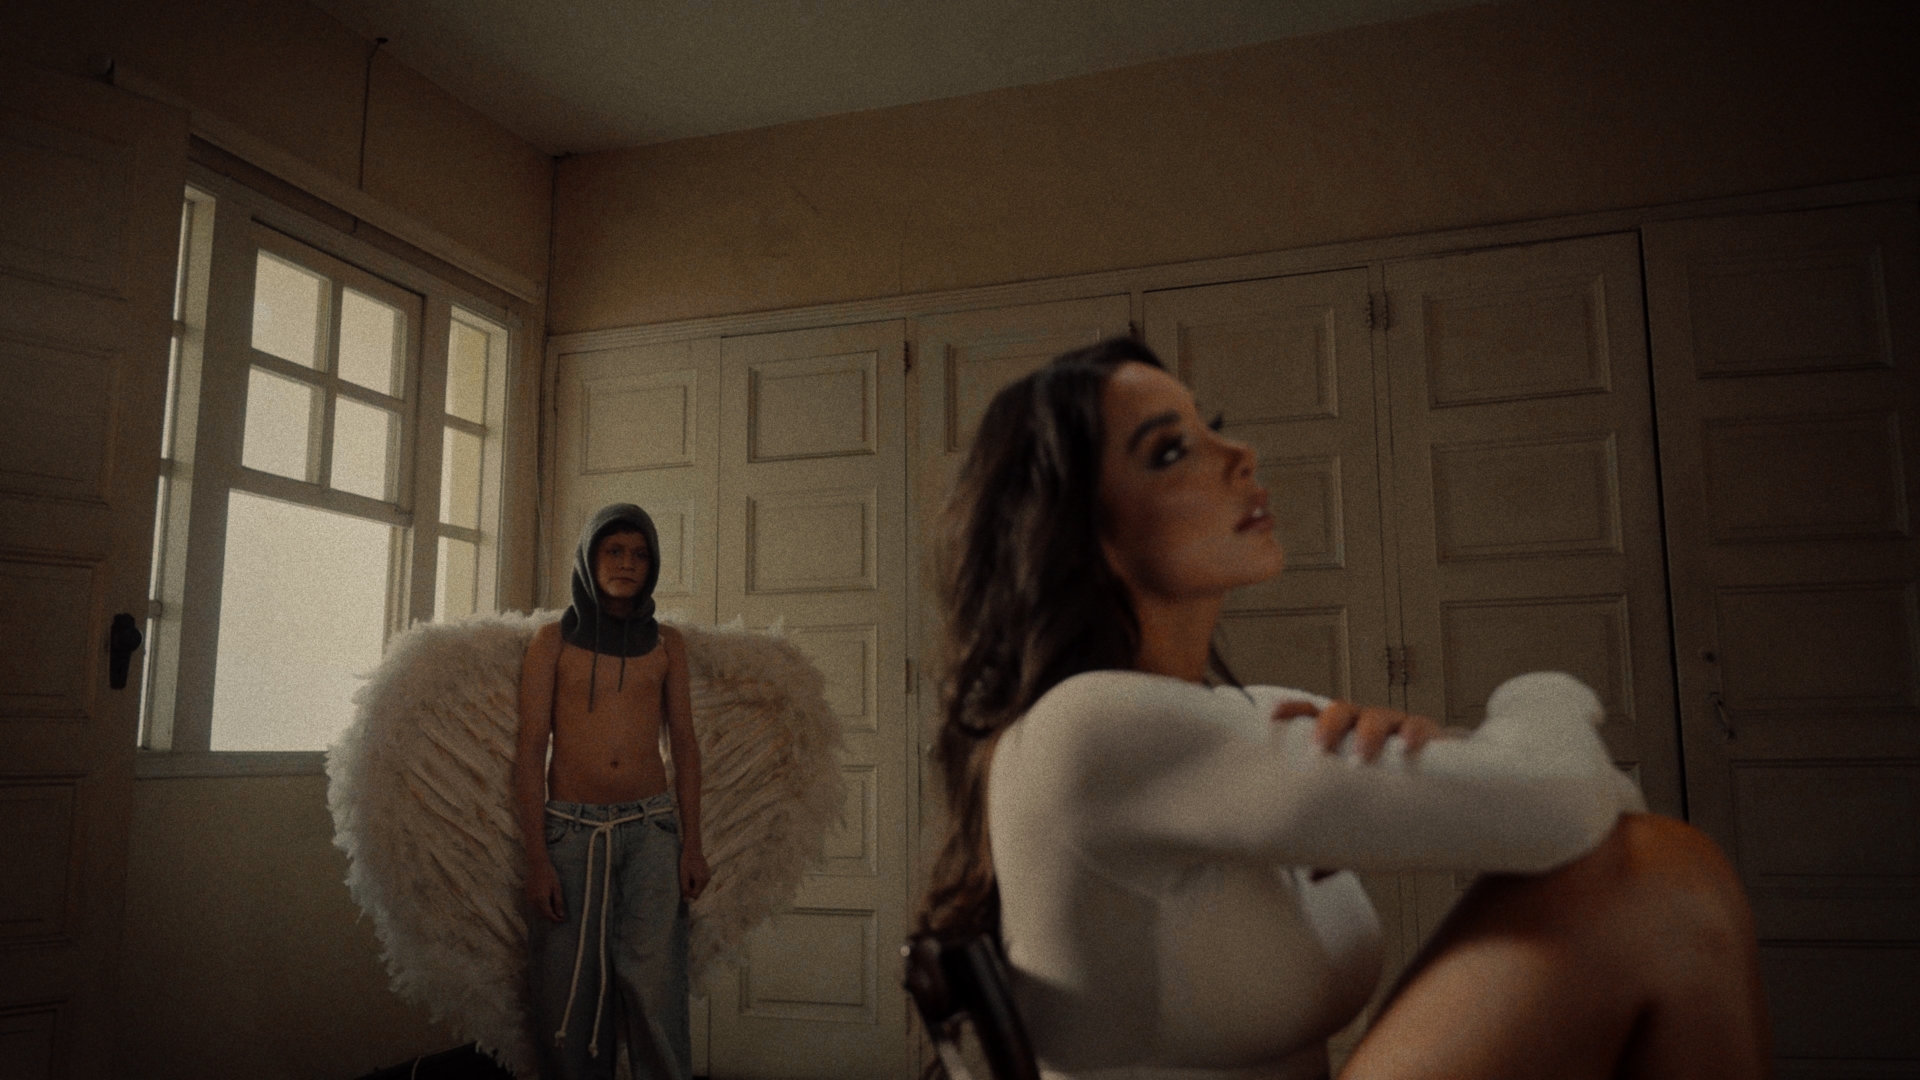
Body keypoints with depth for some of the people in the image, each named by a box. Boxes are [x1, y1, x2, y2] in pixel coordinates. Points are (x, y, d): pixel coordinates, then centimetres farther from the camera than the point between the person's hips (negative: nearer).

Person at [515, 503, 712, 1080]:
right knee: (569, 995, 1)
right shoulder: (552, 640, 5)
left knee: (654, 987, -9)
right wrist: (536, 859, -6)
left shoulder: (666, 642, 11)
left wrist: (692, 843, 2)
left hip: (652, 829, 1)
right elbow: (531, 750, 1)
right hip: (569, 827, -1)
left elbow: (683, 743, 10)